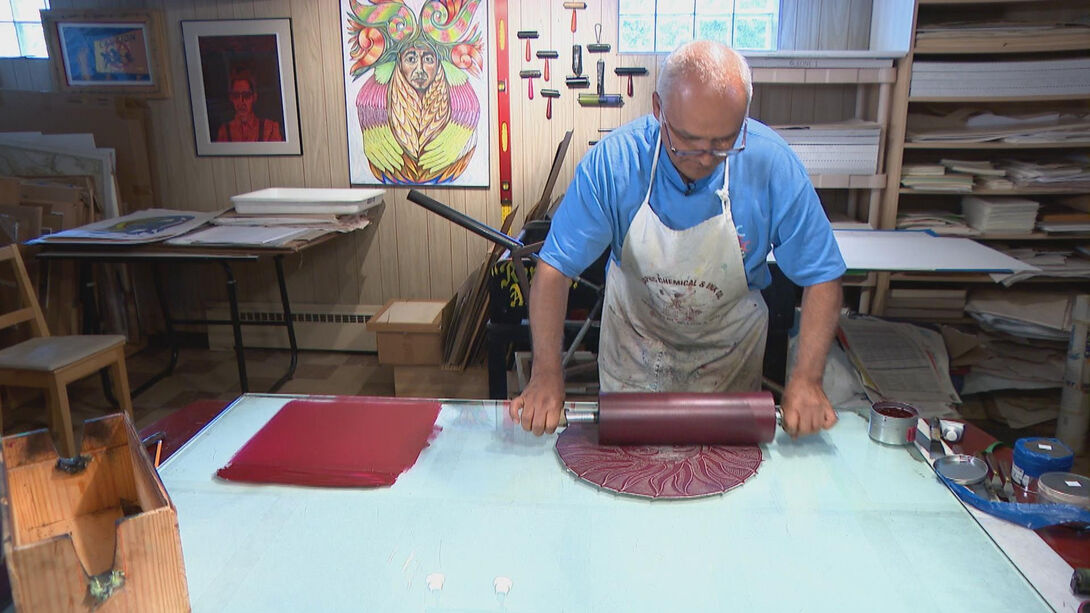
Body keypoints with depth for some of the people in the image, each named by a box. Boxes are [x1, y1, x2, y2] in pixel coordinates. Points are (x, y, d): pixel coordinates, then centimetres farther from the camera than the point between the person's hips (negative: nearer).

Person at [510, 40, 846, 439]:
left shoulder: (773, 165, -24)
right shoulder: (613, 160, -27)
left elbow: (821, 277, -16)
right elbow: (554, 269, -25)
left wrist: (806, 379, -27)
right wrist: (546, 374, -33)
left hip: (728, 348, 1)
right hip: (635, 336, 0)